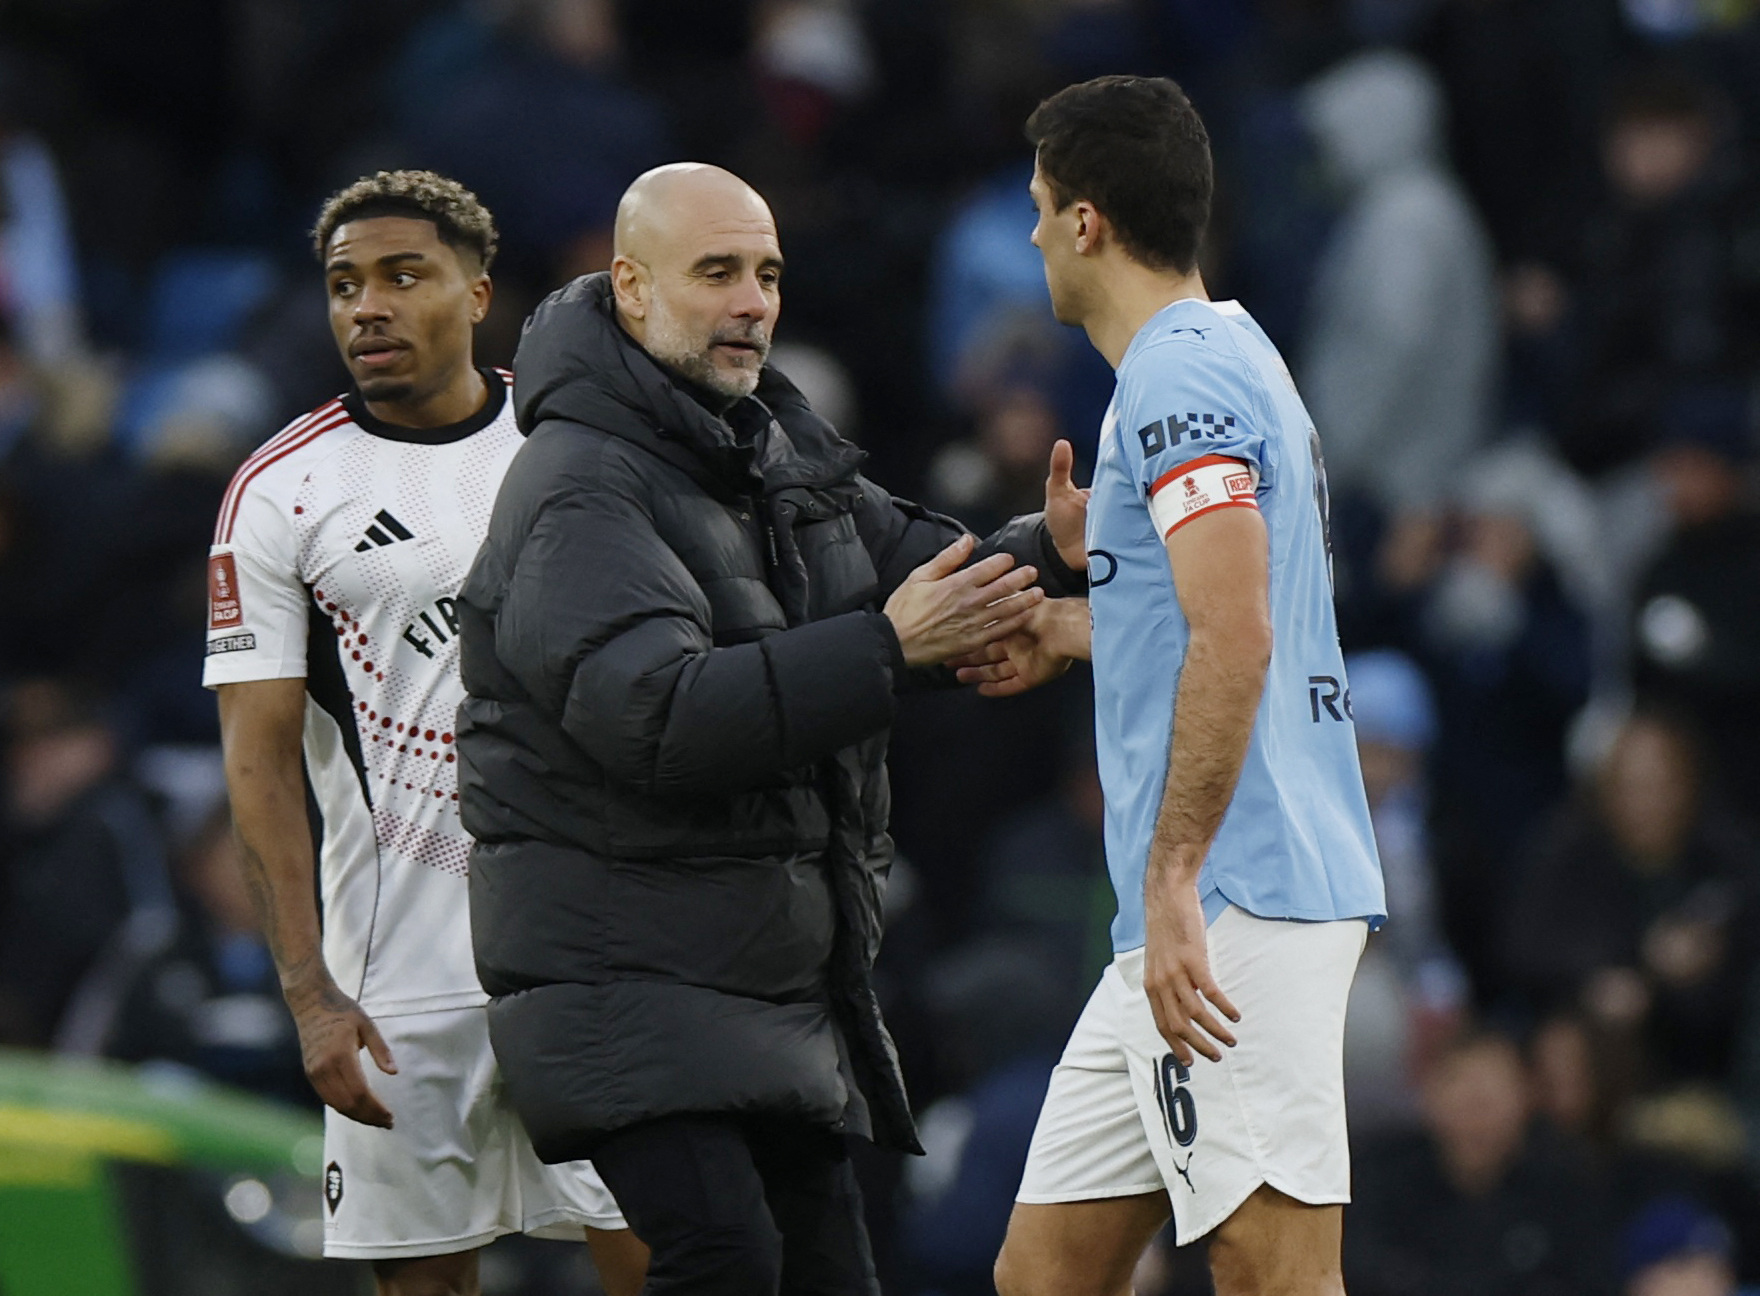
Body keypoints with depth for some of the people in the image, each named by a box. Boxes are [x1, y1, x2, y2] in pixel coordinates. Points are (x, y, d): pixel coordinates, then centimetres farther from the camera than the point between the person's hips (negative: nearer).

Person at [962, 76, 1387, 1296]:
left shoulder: (1179, 379, -11)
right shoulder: (1236, 356, 21)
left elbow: (1235, 639, -22)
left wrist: (1172, 886, -25)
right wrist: (1068, 633, 39)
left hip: (1237, 906, -10)